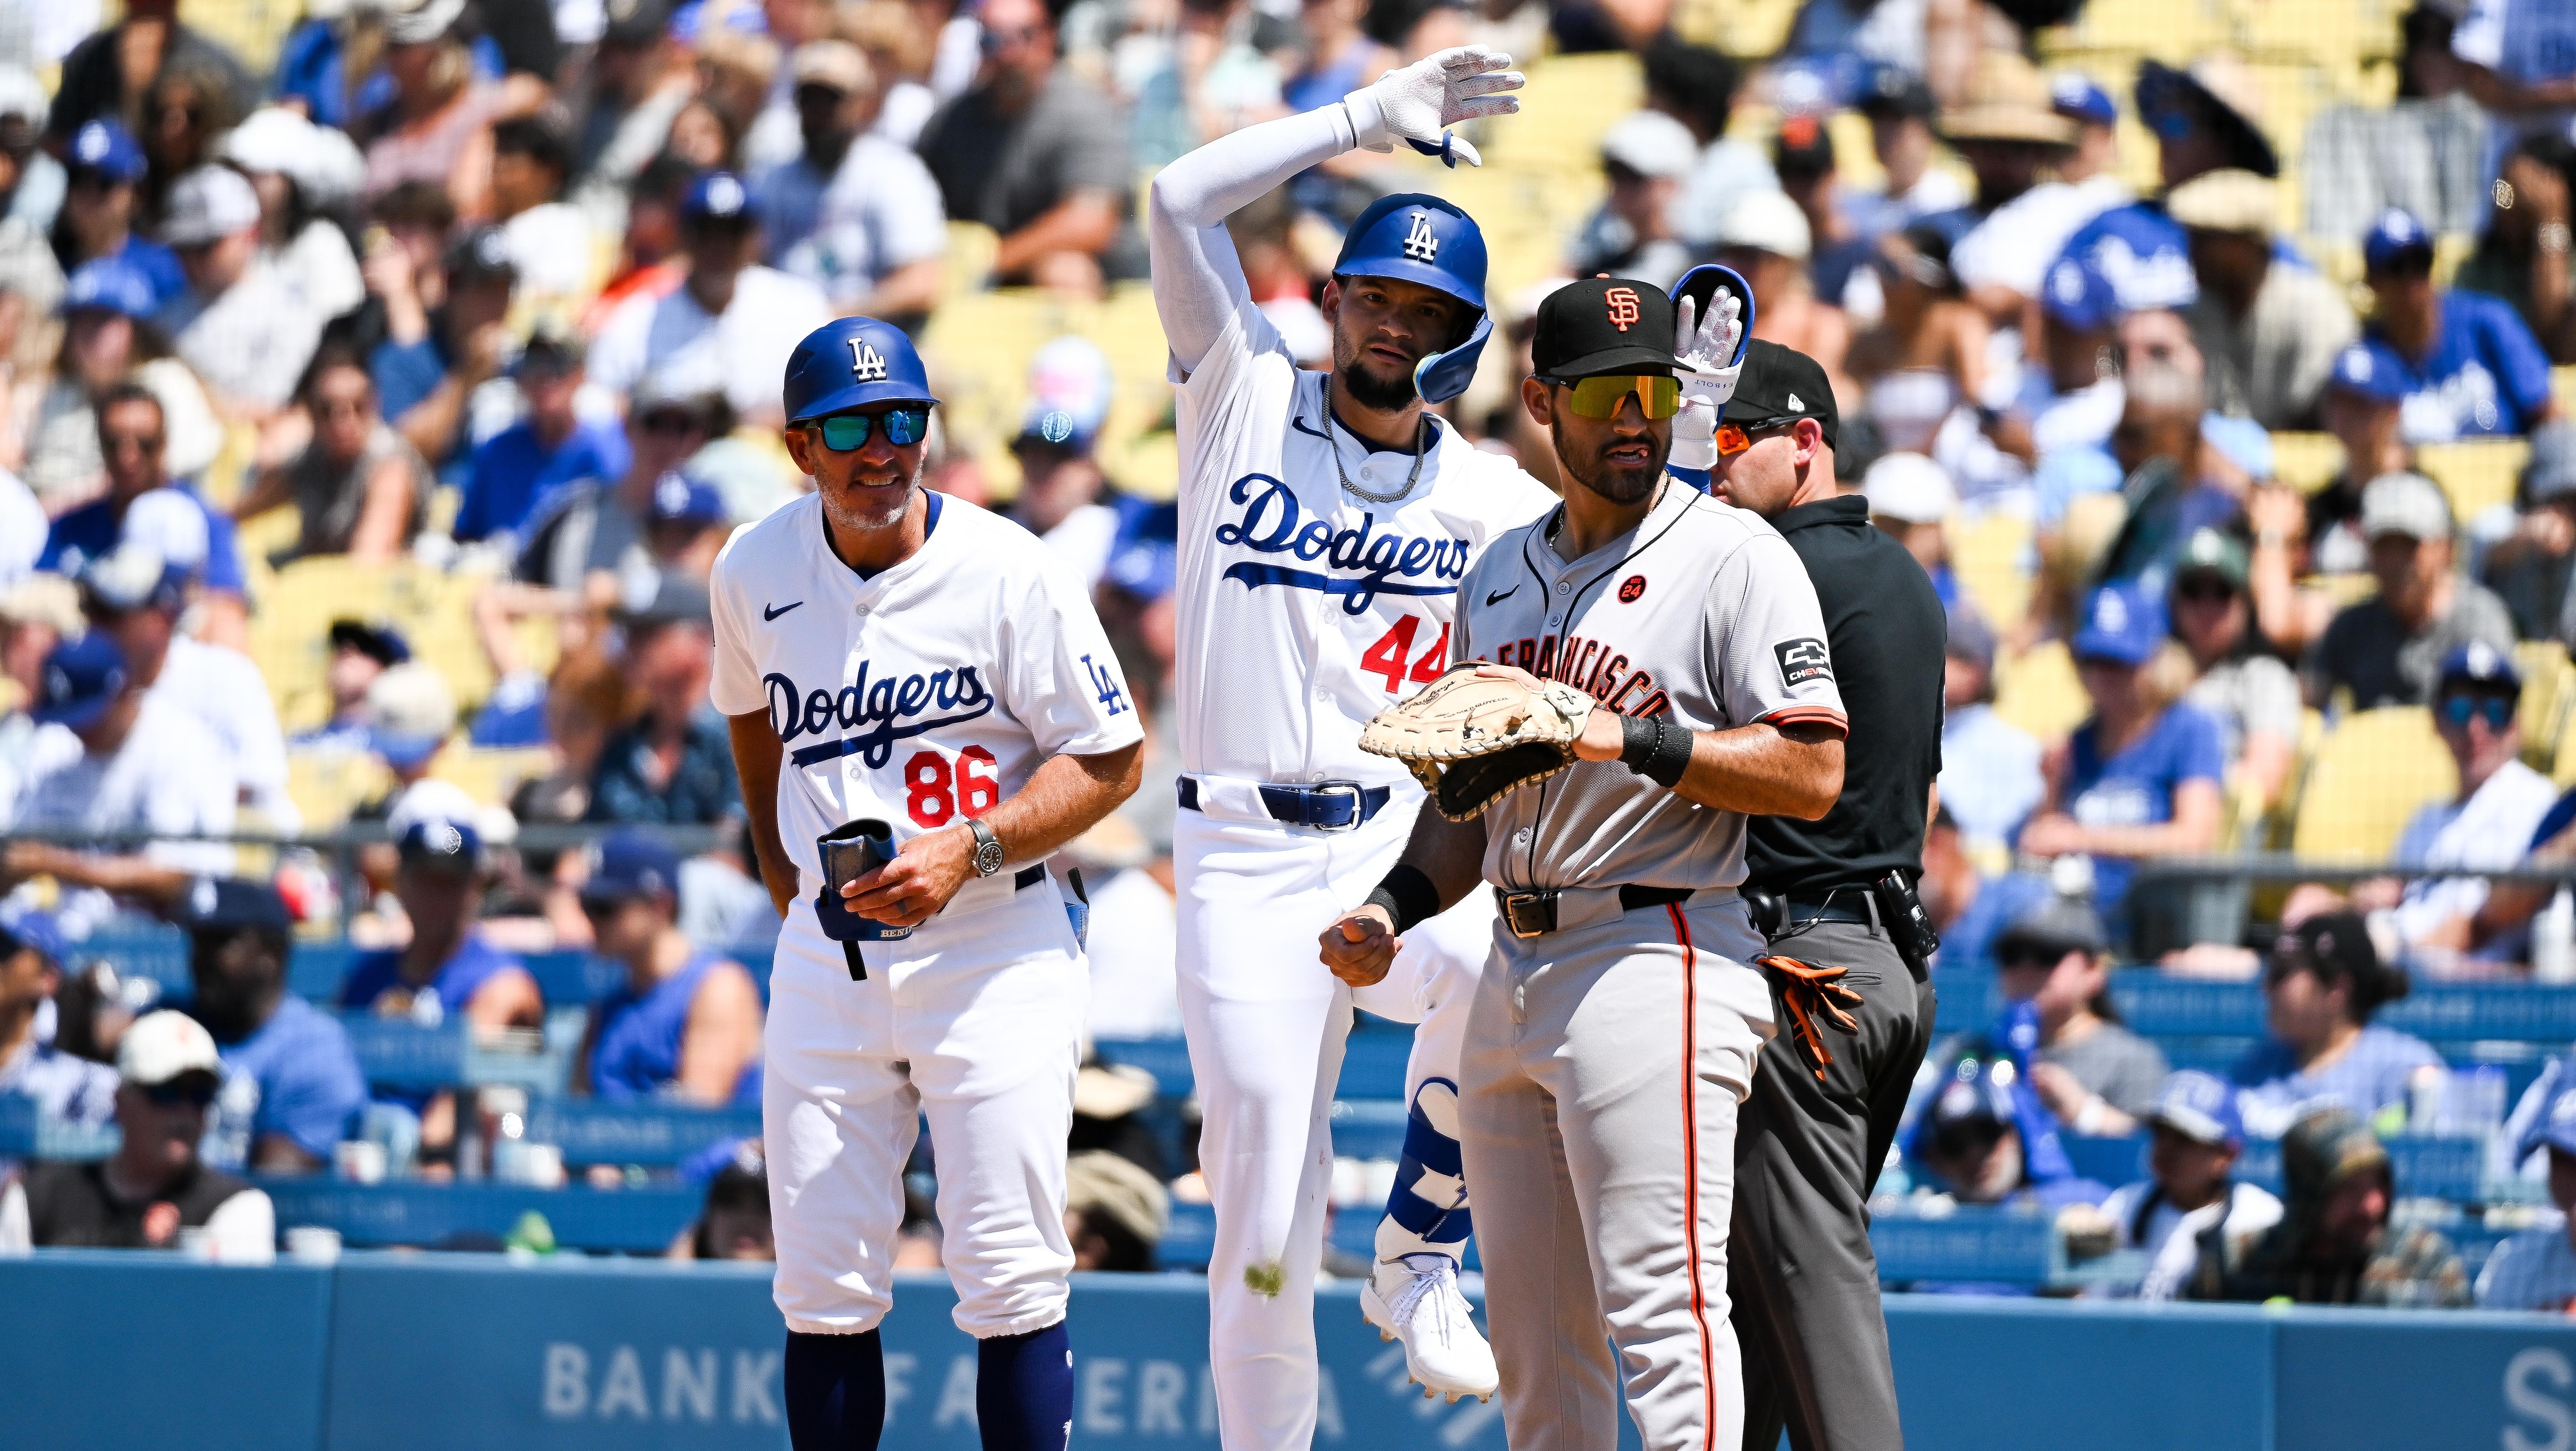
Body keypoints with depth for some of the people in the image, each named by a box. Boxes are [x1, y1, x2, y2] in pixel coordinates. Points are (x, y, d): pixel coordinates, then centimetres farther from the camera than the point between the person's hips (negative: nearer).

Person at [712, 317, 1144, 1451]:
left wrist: (968, 852, -19)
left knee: (1010, 1279, -6)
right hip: (828, 958, 4)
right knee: (823, 1290, 4)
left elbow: (1111, 758, -7)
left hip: (994, 946, -4)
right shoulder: (755, 576, 2)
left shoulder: (1008, 573, -11)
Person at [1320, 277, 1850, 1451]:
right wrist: (1394, 908, 10)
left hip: (1658, 959, -8)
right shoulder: (1501, 574, 18)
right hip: (1514, 977, 8)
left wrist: (1622, 738, -19)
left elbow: (1812, 773, -13)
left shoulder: (1733, 555, -4)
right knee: (1532, 1339, 10)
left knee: (1659, 1306, -14)